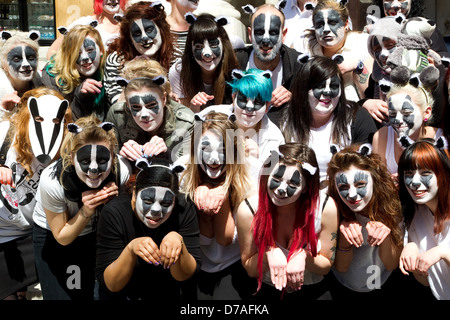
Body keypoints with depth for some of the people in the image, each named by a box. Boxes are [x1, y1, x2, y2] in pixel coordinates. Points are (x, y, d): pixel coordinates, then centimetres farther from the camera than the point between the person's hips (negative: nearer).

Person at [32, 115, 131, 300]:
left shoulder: (122, 170, -28)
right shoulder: (52, 181, -33)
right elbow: (62, 237, -19)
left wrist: (113, 199, -30)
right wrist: (86, 211, -35)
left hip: (95, 233, 2)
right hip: (52, 237, -2)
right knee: (60, 296, -3)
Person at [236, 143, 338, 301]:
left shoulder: (326, 207, -17)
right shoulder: (248, 210, -17)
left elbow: (326, 266, -4)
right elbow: (250, 270, -5)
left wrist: (303, 256, -23)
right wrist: (269, 253, -24)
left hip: (314, 292, 0)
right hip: (268, 292, 0)